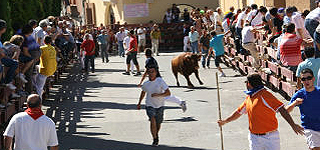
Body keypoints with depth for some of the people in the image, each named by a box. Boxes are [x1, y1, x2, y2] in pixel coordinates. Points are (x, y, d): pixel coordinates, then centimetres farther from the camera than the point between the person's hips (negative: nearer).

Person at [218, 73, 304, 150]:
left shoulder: (264, 95, -13)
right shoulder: (248, 98, 11)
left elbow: (281, 109, -19)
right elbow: (239, 112, 28)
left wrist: (293, 125, -27)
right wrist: (225, 121, 40)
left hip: (270, 137, -6)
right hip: (254, 137, 6)